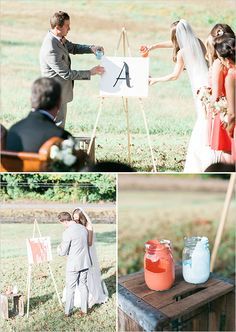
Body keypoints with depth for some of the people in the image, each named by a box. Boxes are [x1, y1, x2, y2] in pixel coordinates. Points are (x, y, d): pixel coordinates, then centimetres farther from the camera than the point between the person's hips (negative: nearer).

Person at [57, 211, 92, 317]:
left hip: (73, 265, -6)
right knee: (83, 285, 16)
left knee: (70, 288, 8)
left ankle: (68, 312, 17)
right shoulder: (83, 228, 2)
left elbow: (62, 252, -15)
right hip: (85, 262, 6)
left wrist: (59, 248, 8)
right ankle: (84, 309, 23)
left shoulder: (67, 232, -19)